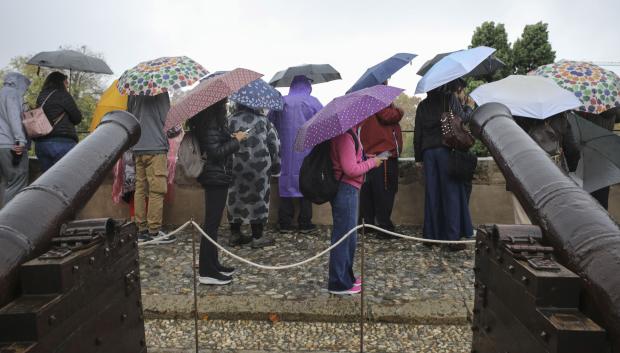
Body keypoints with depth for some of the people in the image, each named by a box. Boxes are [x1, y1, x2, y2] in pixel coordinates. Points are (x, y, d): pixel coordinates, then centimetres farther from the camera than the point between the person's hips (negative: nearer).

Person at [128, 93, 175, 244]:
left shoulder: (133, 92, 12)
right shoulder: (160, 91, -8)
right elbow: (166, 118, -9)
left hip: (137, 148, 7)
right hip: (155, 146, -7)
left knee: (140, 189, 9)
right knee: (157, 190, -3)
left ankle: (142, 230, 15)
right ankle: (154, 231, 0)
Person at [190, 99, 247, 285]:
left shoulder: (214, 118, 12)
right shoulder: (211, 121, -17)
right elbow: (216, 152, -21)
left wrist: (231, 137, 6)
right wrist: (236, 140, -11)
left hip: (217, 175, 10)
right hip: (216, 177, -10)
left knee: (213, 221, 15)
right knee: (212, 223, -5)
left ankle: (212, 264, 27)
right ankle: (206, 272, 3)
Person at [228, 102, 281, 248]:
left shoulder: (231, 120, 4)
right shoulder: (263, 120, 2)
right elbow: (275, 144, 1)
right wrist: (275, 165, 11)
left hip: (236, 166, 2)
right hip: (259, 166, -2)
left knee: (235, 198, 13)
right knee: (259, 198, 5)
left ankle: (235, 234, 21)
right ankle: (257, 237, 9)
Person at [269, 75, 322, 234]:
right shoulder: (313, 102, -3)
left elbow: (270, 124, 7)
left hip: (286, 153, 2)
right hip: (307, 154, -2)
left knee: (285, 185, 8)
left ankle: (285, 224, 11)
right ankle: (305, 224, 10)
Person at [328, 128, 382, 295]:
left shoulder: (349, 132, 12)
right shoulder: (345, 136, -20)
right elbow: (351, 169, -23)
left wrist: (365, 158, 8)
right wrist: (372, 162, -10)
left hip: (347, 189, 11)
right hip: (346, 189, -11)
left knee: (348, 237, 19)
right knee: (344, 237, 0)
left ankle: (346, 277, 33)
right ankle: (340, 284, 13)